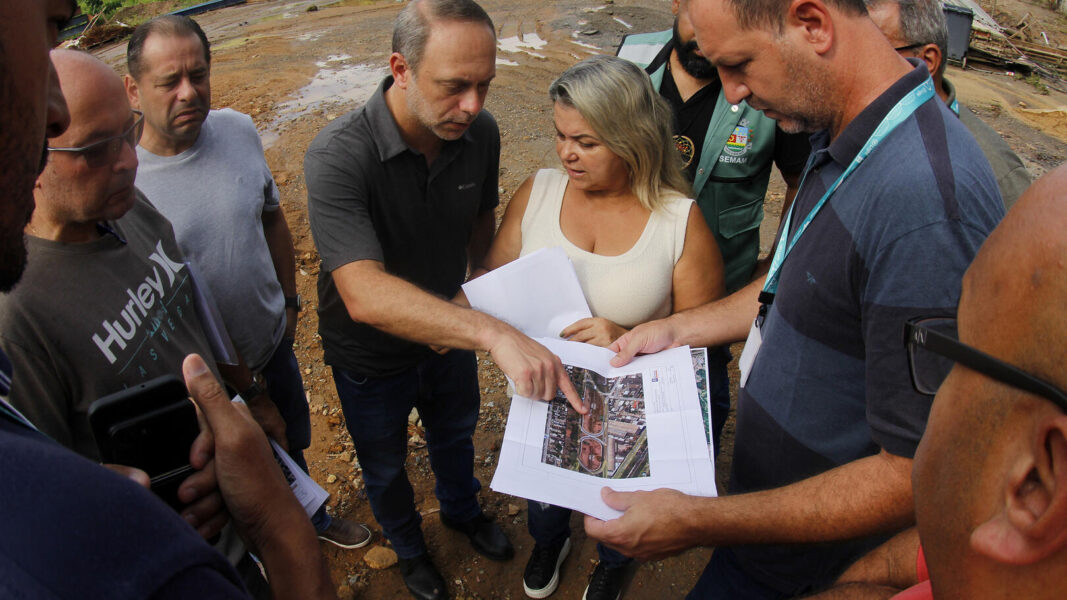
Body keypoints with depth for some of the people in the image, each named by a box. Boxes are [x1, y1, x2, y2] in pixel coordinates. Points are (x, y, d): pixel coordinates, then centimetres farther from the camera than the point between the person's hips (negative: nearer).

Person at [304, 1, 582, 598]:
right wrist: (494, 332, -58)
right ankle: (408, 544, 56)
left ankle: (463, 509, 63)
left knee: (456, 432, 30)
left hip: (449, 332, 4)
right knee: (385, 465, 23)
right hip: (372, 356, -4)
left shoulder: (480, 132, -18)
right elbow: (364, 294, -48)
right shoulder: (338, 157, -37)